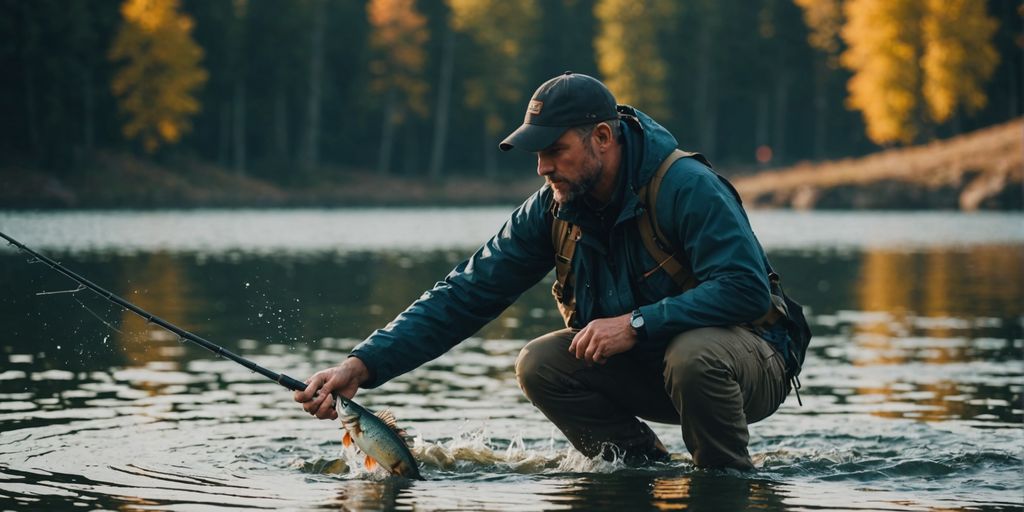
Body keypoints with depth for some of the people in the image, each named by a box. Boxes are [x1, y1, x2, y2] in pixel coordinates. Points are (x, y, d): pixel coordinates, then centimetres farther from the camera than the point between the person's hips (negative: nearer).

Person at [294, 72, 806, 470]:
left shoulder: (686, 187, -24)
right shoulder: (551, 209, -6)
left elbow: (747, 289, -31)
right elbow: (464, 294, -7)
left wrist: (636, 323, -34)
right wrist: (363, 364, -17)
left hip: (753, 361, -5)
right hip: (645, 369, 6)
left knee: (693, 353, -38)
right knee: (540, 364, -15)